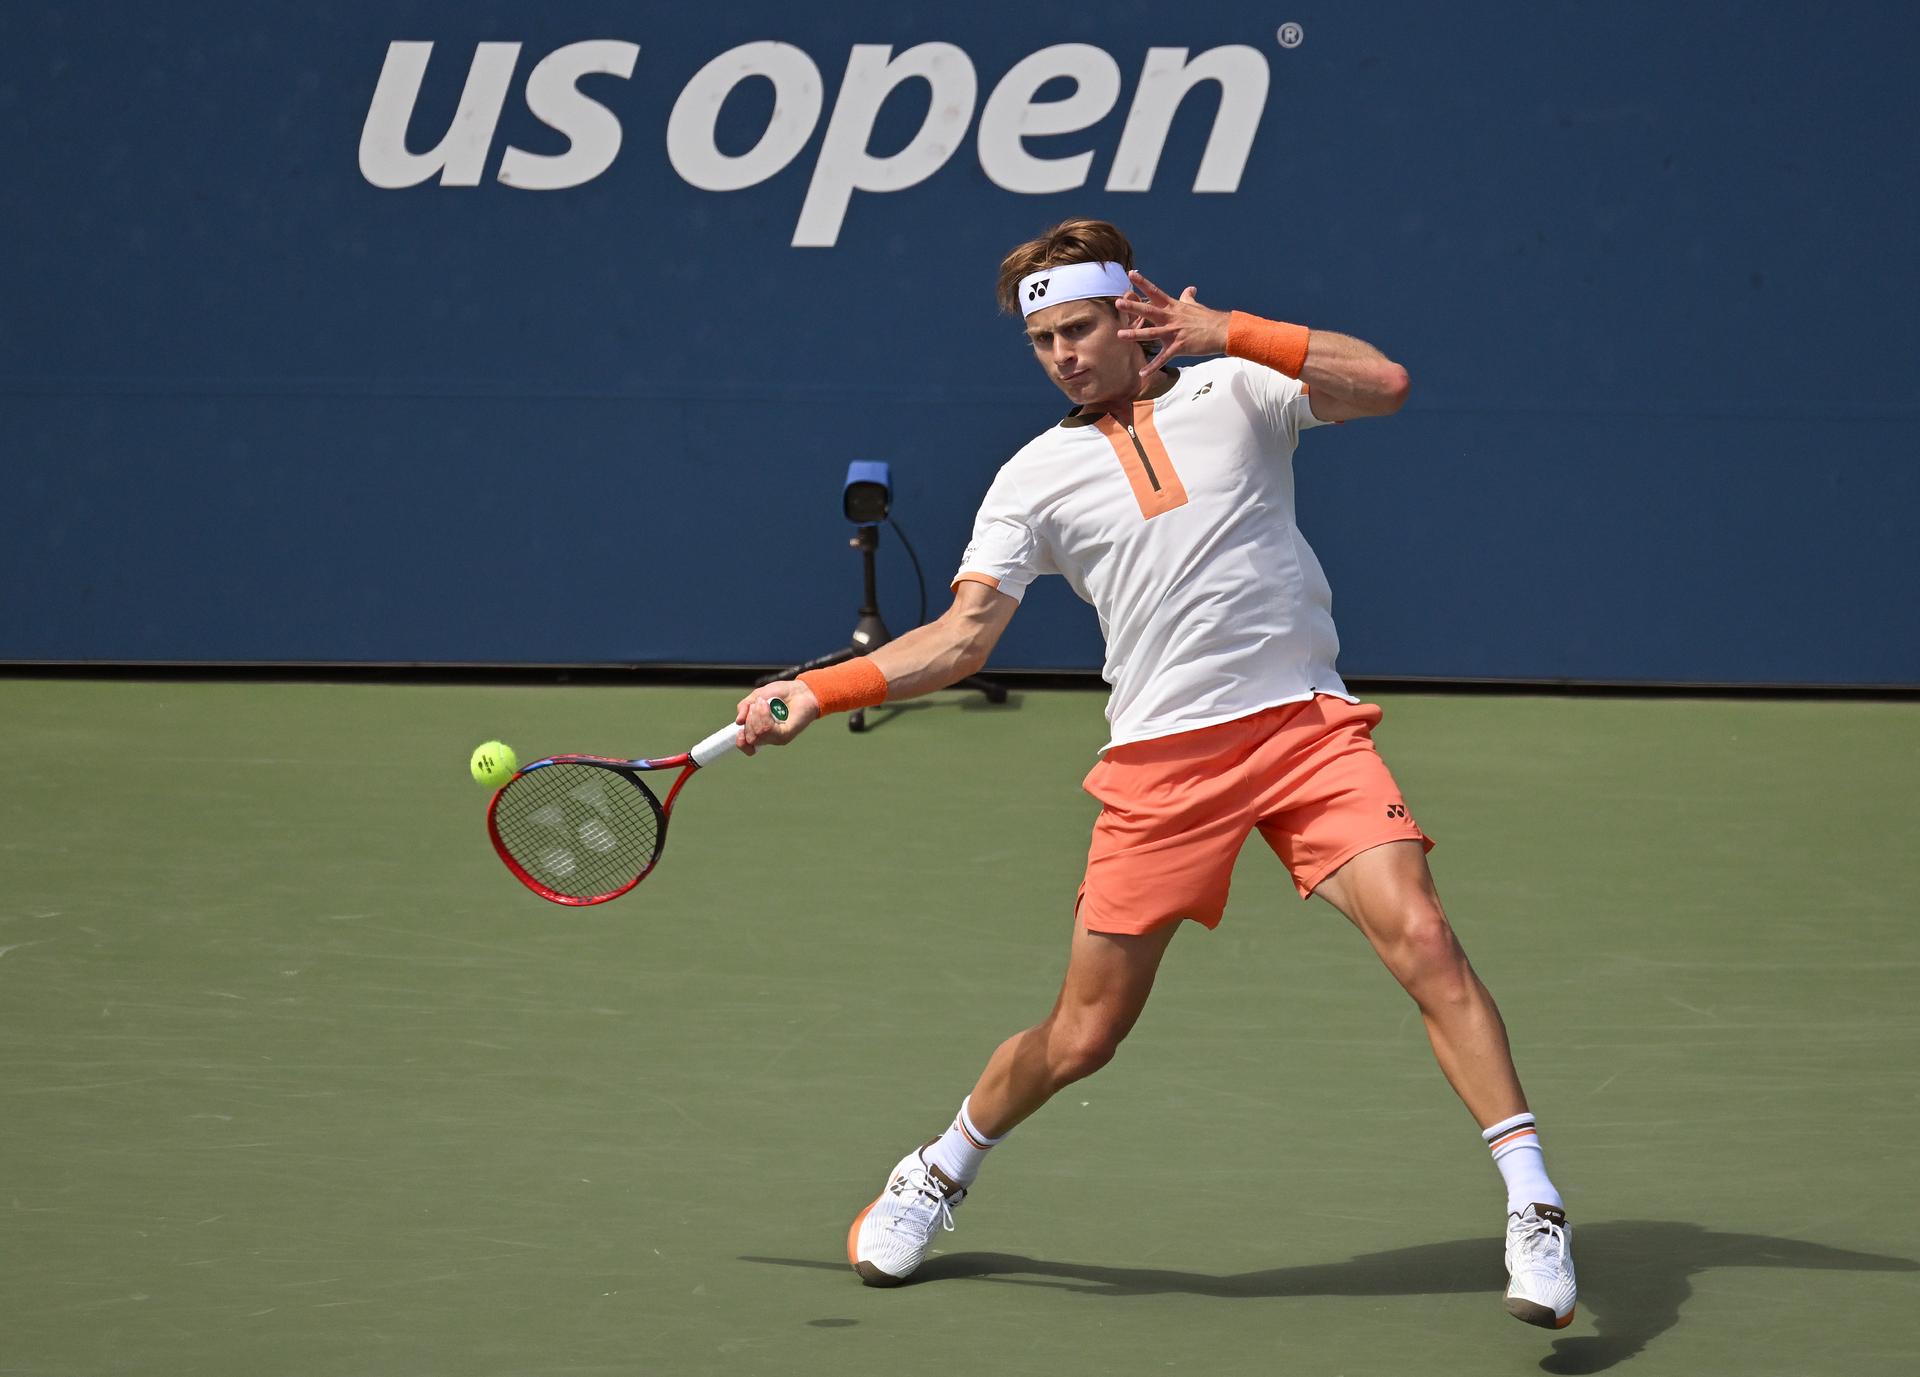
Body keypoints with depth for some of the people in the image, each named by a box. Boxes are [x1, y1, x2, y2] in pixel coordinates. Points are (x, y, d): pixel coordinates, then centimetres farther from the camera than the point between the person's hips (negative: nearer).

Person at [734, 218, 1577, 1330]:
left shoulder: (1235, 391, 6)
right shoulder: (1038, 477, 9)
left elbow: (1382, 384, -8)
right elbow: (961, 637, 5)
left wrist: (1229, 330, -13)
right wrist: (813, 691, -6)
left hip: (1307, 726, -1)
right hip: (1161, 762, 1)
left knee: (1421, 940, -20)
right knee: (1083, 1036, 4)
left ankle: (1534, 1209, -16)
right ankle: (944, 1173, 32)